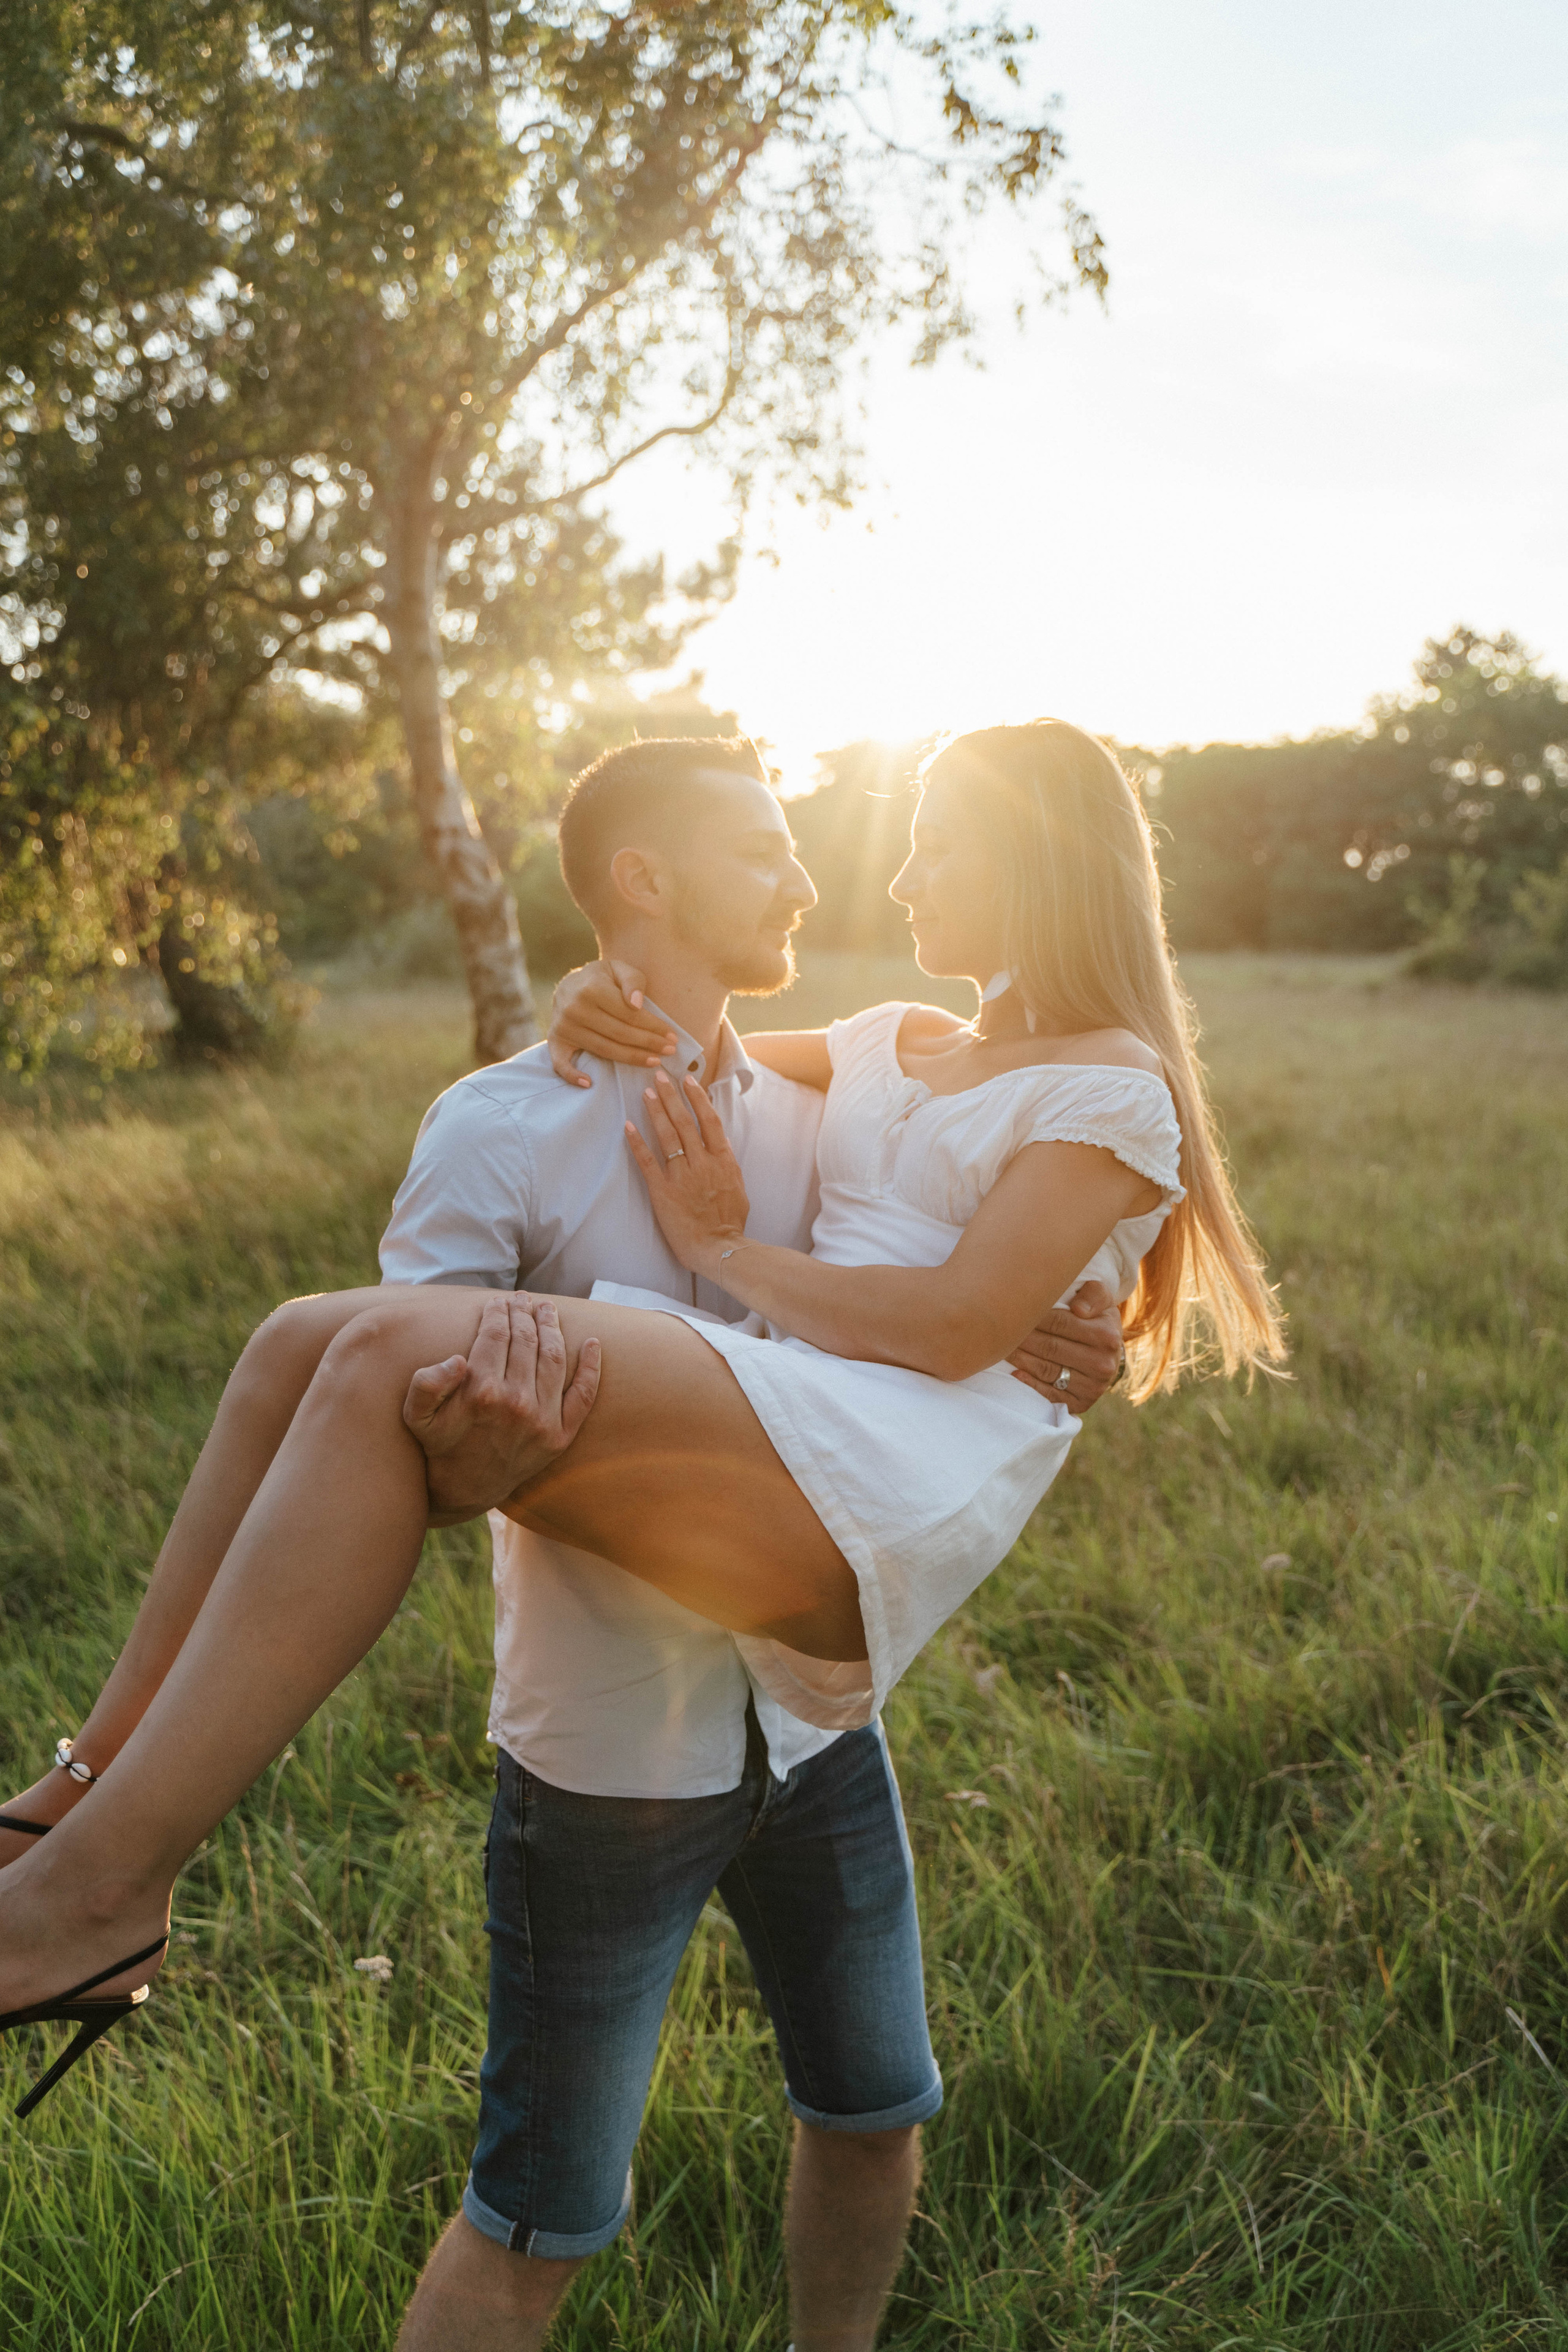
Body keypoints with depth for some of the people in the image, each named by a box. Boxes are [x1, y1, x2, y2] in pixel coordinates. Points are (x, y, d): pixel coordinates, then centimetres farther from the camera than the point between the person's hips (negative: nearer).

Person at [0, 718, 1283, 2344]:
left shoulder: (1114, 1092, 4)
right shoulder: (894, 1047, 29)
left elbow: (964, 1327, -10)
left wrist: (723, 1249, -1)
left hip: (880, 1491, -9)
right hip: (767, 1442, 9)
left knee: (395, 1358, -29)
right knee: (304, 1342, -1)